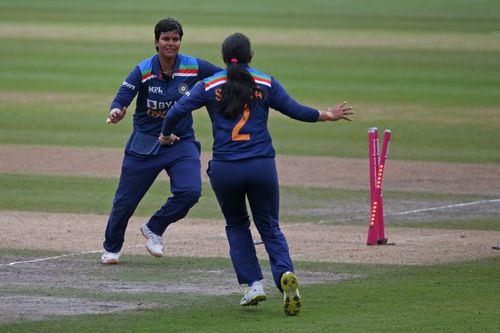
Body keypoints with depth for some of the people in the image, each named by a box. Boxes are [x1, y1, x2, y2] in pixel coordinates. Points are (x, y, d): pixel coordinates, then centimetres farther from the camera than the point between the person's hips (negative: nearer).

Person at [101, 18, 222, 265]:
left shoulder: (194, 68, -7)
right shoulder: (143, 71, -13)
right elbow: (121, 99, -18)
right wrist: (116, 112, -41)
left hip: (181, 142, 1)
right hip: (145, 143, -1)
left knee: (190, 191, -20)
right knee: (126, 199, 4)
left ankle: (154, 229, 7)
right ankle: (111, 248, 31)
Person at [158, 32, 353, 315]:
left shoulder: (209, 86, 4)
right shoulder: (266, 83, 4)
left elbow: (177, 111, 0)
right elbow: (296, 110, 8)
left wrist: (167, 136, 20)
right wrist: (327, 116, 24)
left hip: (224, 170, 0)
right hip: (262, 166, 0)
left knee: (236, 225, 22)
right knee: (270, 228, 11)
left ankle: (253, 284, 9)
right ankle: (285, 273, -18)